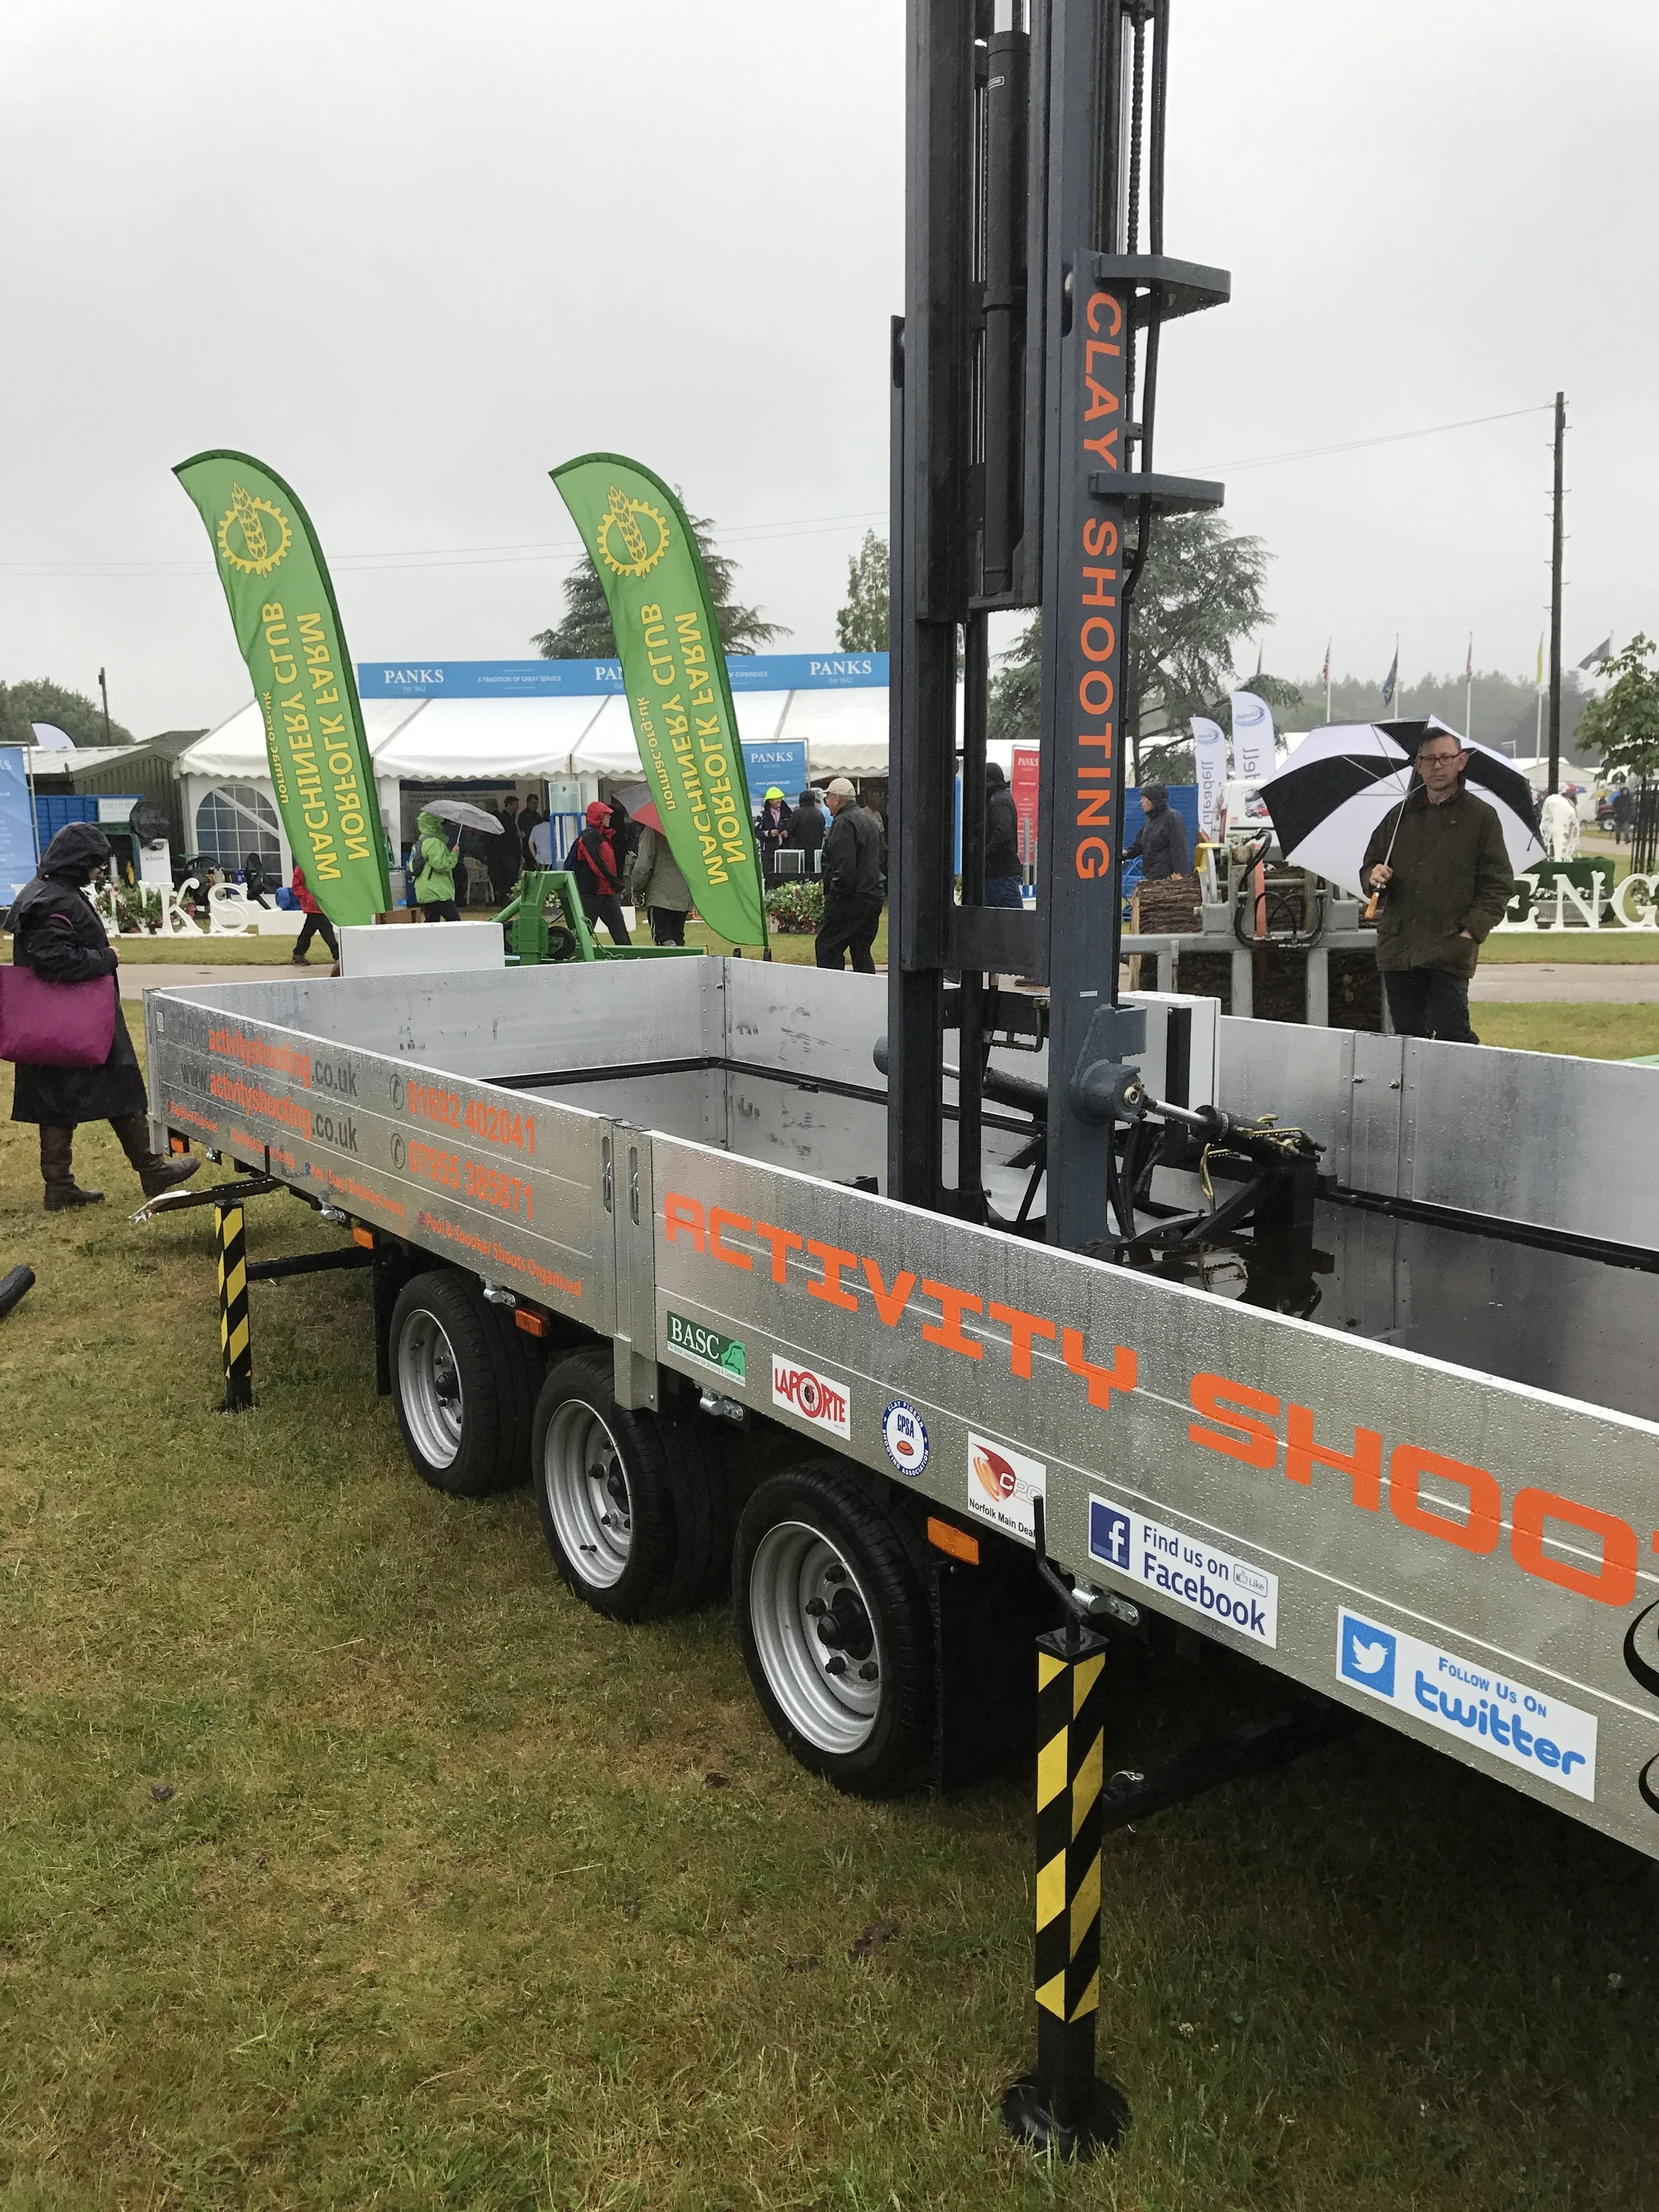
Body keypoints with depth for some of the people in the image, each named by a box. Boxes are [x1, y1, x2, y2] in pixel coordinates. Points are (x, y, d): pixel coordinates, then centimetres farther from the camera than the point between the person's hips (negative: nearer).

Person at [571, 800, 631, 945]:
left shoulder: (603, 836, 17)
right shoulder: (590, 836, -14)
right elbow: (596, 864, -23)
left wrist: (617, 883, 13)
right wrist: (615, 882, -24)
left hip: (607, 892, 9)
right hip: (592, 893, -9)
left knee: (618, 926, 4)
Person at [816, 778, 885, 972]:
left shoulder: (844, 823, -12)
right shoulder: (870, 820, 19)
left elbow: (844, 863, -21)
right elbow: (881, 859, 24)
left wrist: (835, 890, -14)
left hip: (850, 898, -9)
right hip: (874, 896, 9)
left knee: (827, 948, -5)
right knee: (862, 951, 13)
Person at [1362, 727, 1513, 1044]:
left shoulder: (1481, 816, 4)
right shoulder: (1400, 815, 16)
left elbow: (1499, 884, 1)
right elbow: (1370, 865, 23)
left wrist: (1472, 931, -10)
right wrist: (1373, 876, -2)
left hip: (1450, 950, -4)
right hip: (1398, 946, 4)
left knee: (1451, 1031, -11)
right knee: (1407, 1035, 6)